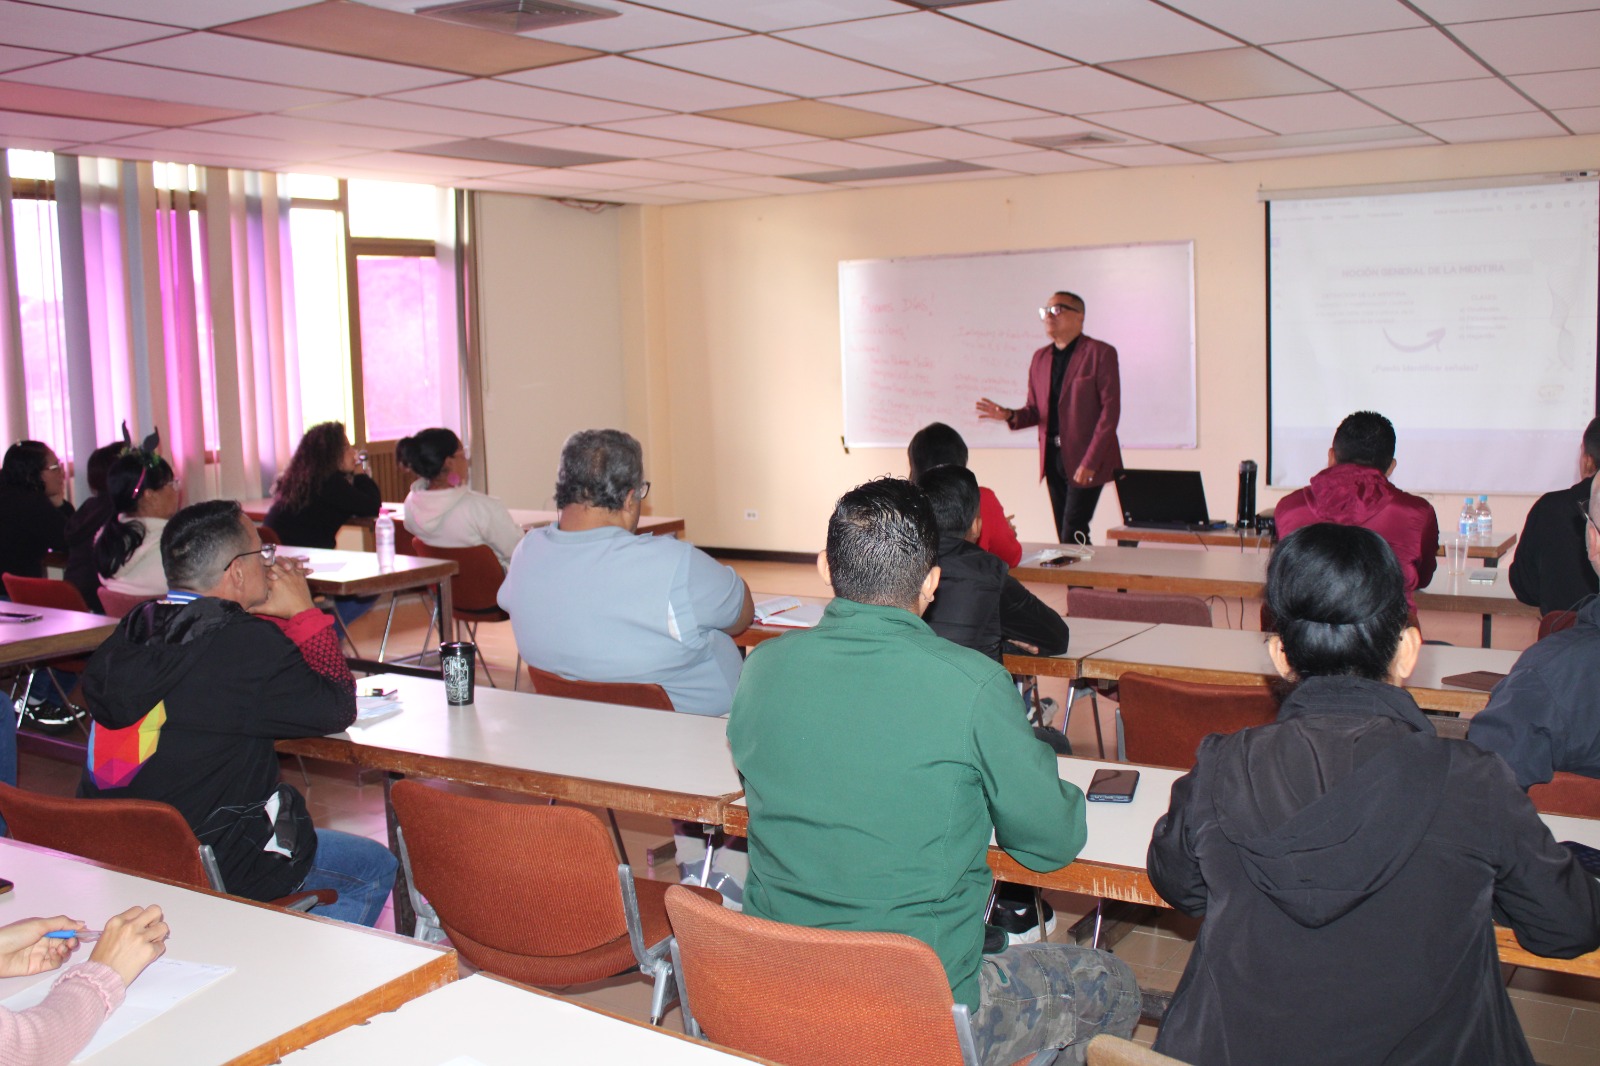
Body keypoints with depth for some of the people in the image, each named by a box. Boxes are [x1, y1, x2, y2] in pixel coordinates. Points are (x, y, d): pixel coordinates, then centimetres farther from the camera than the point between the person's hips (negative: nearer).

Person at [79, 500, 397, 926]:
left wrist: (273, 616, 5)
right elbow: (337, 710, -10)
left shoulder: (132, 630, 0)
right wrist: (303, 613, -4)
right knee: (375, 867, 12)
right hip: (214, 868, -8)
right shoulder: (247, 645, -23)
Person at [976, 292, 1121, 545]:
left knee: (1073, 535, -13)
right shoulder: (1040, 358, 14)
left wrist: (1090, 461, -16)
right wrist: (1009, 415, -7)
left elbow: (1110, 410, -10)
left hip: (1085, 458, -6)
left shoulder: (1100, 353, -5)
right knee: (1064, 535, 7)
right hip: (1053, 458, 6)